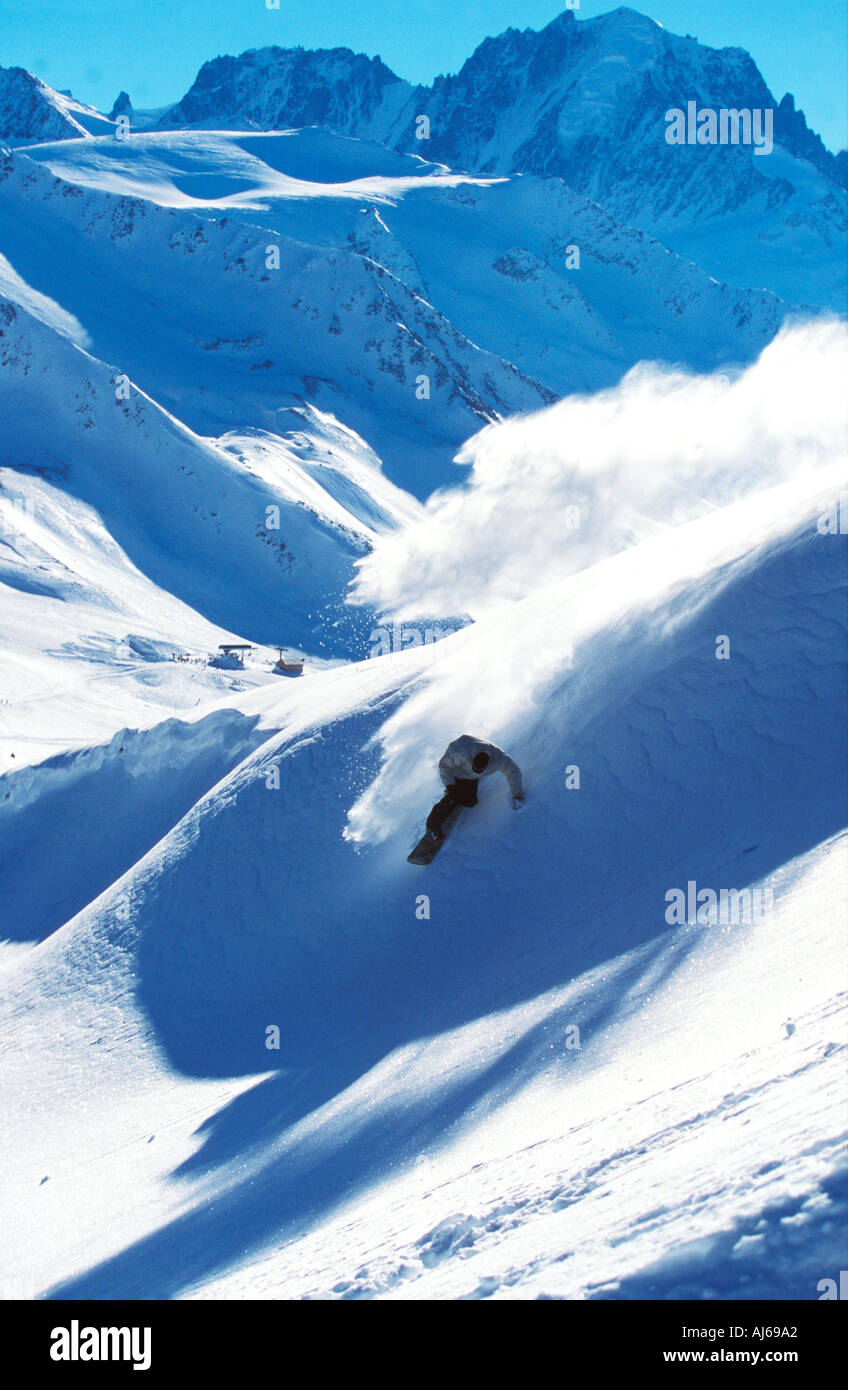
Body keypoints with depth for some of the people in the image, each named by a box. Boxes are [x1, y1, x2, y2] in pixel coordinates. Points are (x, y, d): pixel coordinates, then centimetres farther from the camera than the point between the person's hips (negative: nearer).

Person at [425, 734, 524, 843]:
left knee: (470, 801, -8)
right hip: (455, 772, -4)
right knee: (453, 798, -19)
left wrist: (517, 796, -17)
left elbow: (513, 772, -17)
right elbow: (444, 764, -28)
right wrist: (449, 786, -31)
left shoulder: (498, 758, -34)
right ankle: (433, 825, -5)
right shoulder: (462, 753, -44)